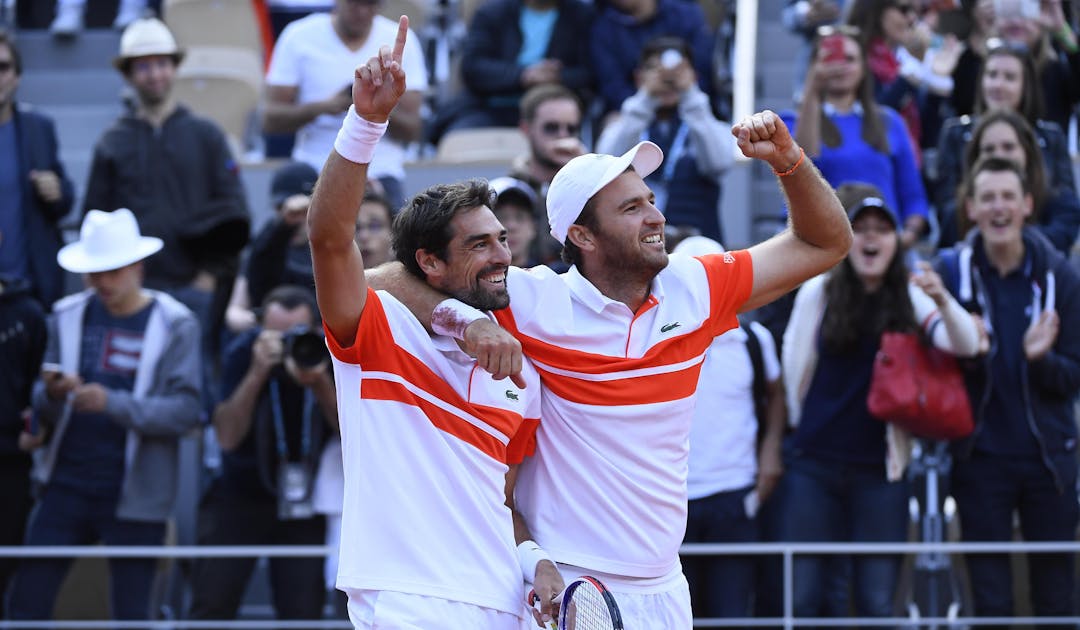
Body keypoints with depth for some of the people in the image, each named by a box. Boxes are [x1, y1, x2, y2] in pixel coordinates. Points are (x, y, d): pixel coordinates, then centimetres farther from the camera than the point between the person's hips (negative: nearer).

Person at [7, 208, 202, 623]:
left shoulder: (174, 325, -3)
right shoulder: (68, 316, 8)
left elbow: (185, 411, -12)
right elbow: (43, 412, 8)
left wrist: (111, 403, -25)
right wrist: (52, 394, -16)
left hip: (134, 495, -3)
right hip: (67, 484, 3)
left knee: (131, 615, 2)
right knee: (25, 603, 0)